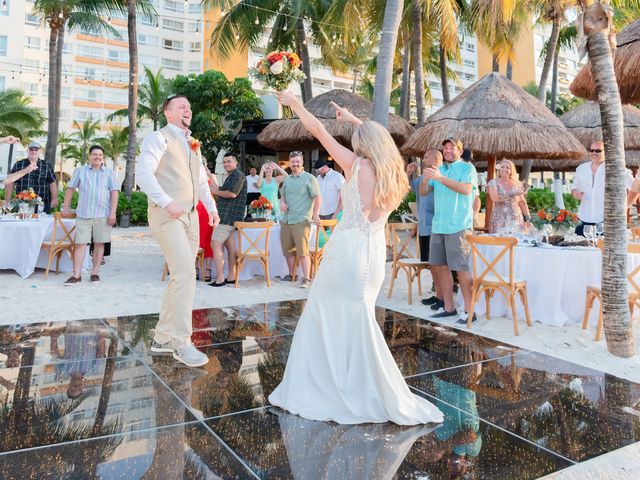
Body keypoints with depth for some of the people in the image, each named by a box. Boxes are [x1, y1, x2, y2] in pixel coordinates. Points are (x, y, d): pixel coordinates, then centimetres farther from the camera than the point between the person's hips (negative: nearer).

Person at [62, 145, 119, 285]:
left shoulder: (109, 173, 7)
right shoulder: (80, 170, 10)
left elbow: (114, 193, 1)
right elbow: (70, 189, 12)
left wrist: (112, 213, -7)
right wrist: (65, 208, 8)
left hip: (103, 215, 0)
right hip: (83, 214, 0)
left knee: (99, 244, 5)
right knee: (80, 243, -2)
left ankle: (95, 273, 15)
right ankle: (76, 275, 1)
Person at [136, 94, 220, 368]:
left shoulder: (193, 144, 22)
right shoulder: (159, 138, -3)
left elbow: (201, 180, 26)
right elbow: (143, 173, -16)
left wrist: (211, 207, 11)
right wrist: (166, 202, -25)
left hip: (190, 215, 8)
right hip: (167, 215, -8)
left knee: (180, 276, 9)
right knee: (185, 274, -16)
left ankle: (162, 338, 19)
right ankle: (182, 343, -8)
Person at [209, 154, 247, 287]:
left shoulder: (237, 174, -8)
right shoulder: (231, 176, 25)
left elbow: (232, 193, -20)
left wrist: (216, 191, -7)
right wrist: (218, 189, 8)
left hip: (228, 216, -11)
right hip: (229, 216, 11)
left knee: (216, 244, -12)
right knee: (229, 245, 10)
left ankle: (220, 278, -13)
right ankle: (231, 276, 14)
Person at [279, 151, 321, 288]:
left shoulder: (309, 178, -4)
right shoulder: (287, 180, 15)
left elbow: (318, 197, -7)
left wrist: (315, 215, -15)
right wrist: (282, 202, 2)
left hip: (301, 220, -6)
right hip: (286, 220, 7)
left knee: (303, 251, -10)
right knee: (288, 250, 12)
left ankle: (306, 279, -7)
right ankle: (291, 275, 26)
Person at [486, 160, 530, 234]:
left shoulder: (517, 184, 11)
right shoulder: (493, 183, 3)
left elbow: (522, 202, 15)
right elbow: (494, 198, -14)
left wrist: (527, 217, 7)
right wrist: (512, 194, -19)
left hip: (516, 219, 2)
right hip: (500, 220, -2)